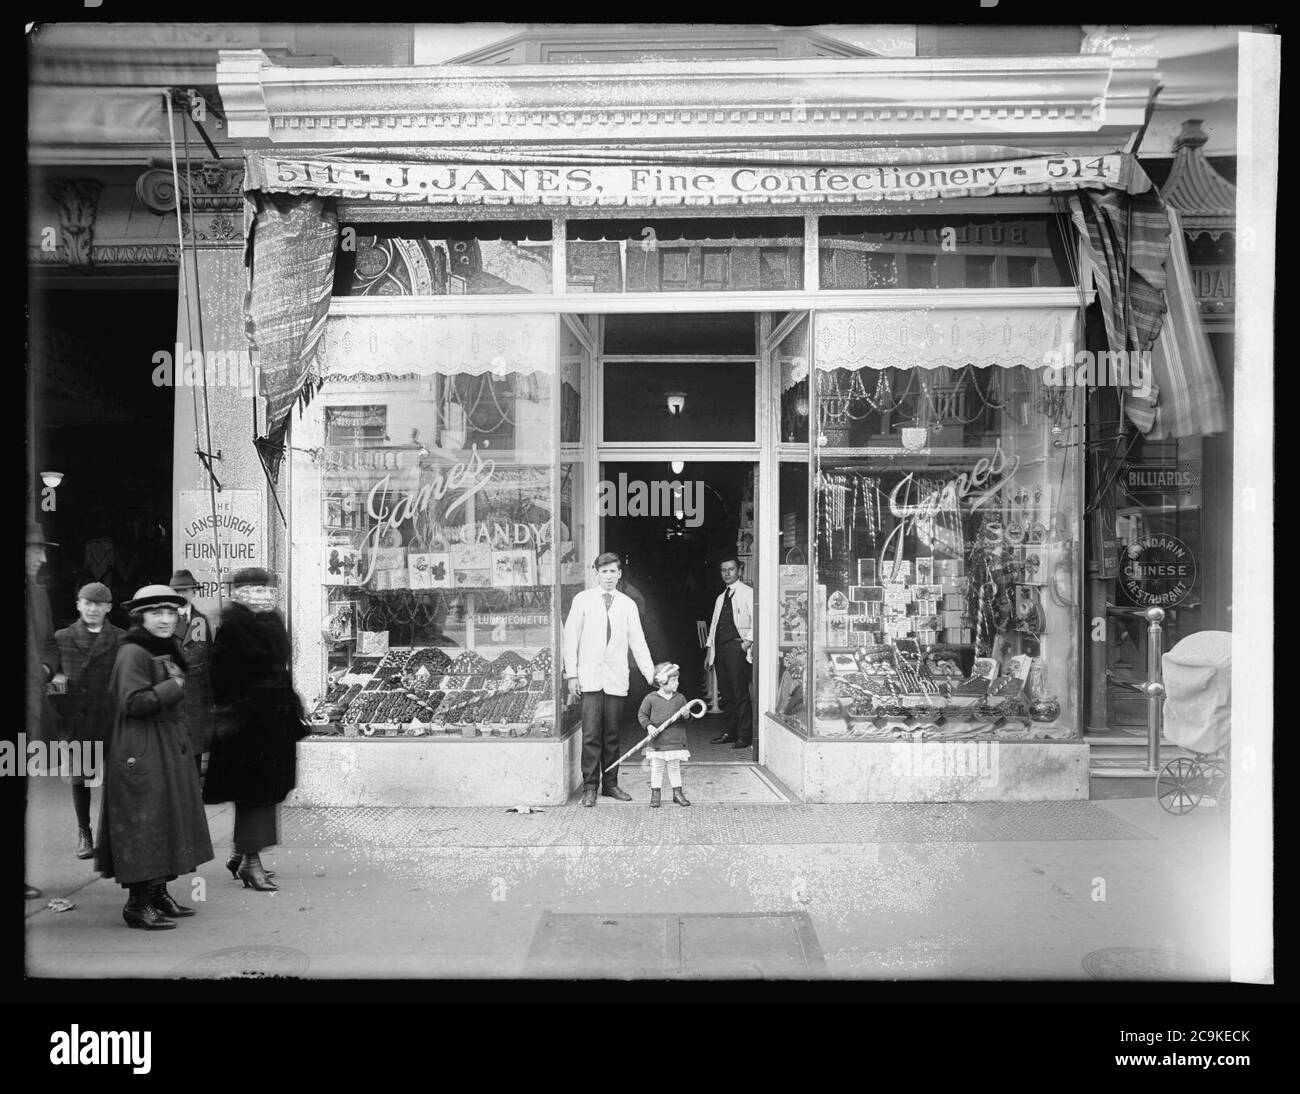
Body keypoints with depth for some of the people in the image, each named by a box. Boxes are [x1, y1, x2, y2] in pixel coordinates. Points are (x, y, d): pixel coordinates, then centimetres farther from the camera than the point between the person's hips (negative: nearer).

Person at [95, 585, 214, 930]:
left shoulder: (169, 649, 16)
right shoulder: (132, 652, -13)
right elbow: (133, 702, -23)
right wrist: (172, 686, -16)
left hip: (170, 748, 10)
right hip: (141, 752, -10)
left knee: (169, 820, 13)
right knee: (144, 823, -6)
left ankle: (159, 894, 23)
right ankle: (138, 904, 1)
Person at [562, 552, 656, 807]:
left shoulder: (628, 605, 10)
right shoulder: (582, 600, 4)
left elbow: (638, 642, 9)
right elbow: (571, 638, 3)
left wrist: (650, 673, 0)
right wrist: (571, 674, -2)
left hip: (616, 679, 2)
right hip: (590, 679, -2)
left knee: (612, 735, 6)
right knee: (591, 735, -6)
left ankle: (610, 784, 15)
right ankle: (589, 787, 2)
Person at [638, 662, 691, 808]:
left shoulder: (679, 698, 4)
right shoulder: (651, 698, -6)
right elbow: (642, 715, 1)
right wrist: (648, 726, -15)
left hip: (676, 741, 2)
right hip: (657, 741, -2)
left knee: (675, 767, 11)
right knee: (656, 768, 5)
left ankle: (677, 793, 21)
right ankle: (655, 794, 15)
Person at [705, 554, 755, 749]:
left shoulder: (748, 593, 0)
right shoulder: (720, 598, 21)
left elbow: (756, 620, -7)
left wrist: (748, 641, -17)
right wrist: (709, 650, 17)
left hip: (737, 647, -7)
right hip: (720, 648, 7)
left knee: (740, 693, -8)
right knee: (725, 692, 8)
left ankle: (745, 736, -5)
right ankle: (729, 732, 15)